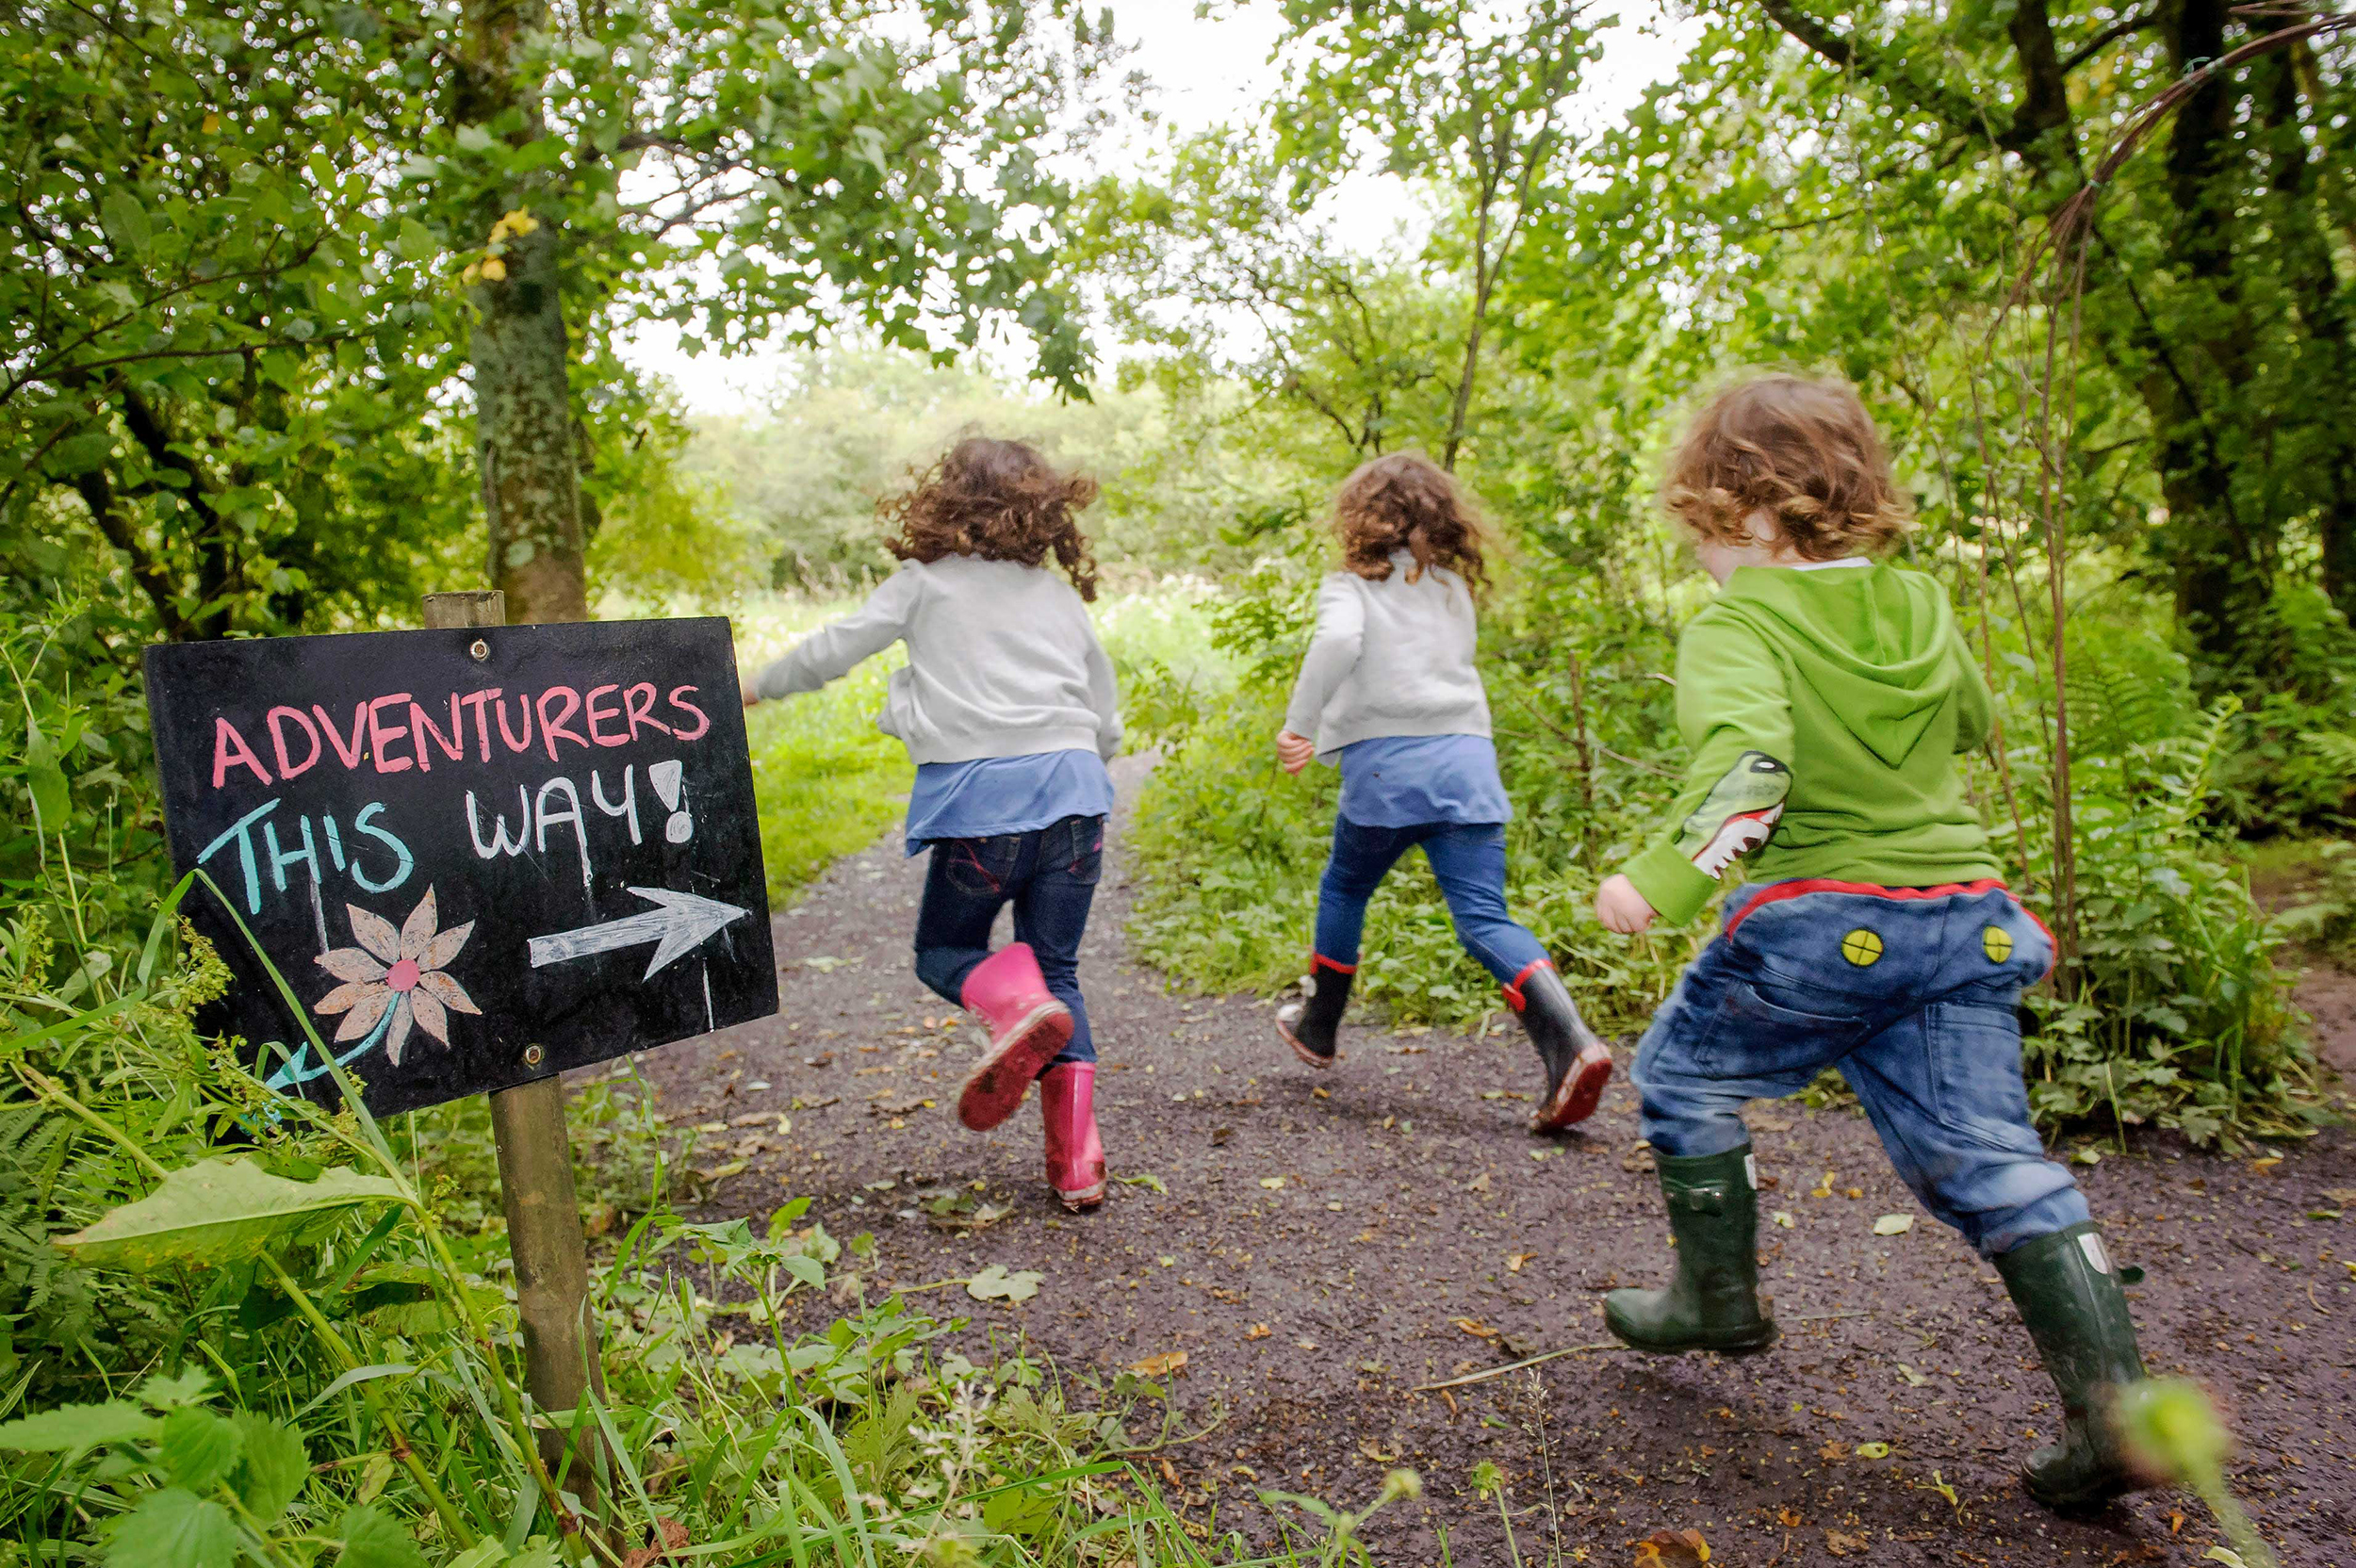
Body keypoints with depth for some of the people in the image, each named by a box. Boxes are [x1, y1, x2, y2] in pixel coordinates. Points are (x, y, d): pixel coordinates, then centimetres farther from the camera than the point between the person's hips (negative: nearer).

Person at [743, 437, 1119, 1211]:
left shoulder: (925, 584, 8)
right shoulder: (1062, 596, 17)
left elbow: (830, 651, 12)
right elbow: (1107, 729, 18)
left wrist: (756, 686, 30)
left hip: (980, 805, -3)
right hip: (1072, 795, 3)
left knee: (944, 950, 19)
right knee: (1057, 969, 13)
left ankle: (1015, 1005, -16)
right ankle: (1077, 1162, 5)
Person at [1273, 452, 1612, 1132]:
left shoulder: (1352, 584, 4)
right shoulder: (1454, 588, 20)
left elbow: (1337, 643, -17)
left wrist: (1299, 724, -16)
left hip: (1387, 766, -4)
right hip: (1467, 757, 4)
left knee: (1343, 889, 20)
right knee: (1484, 917, -2)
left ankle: (1318, 1029, 34)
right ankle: (1571, 1043, -21)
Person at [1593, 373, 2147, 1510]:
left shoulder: (1737, 623, -11)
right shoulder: (1921, 606, 10)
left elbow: (1746, 760, -29)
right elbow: (1972, 723, 27)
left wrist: (1662, 879, -36)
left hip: (1821, 921, -6)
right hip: (1967, 922, 6)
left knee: (1684, 1075, 17)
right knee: (1984, 1154, 10)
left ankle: (1718, 1299, 27)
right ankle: (2113, 1404, 6)